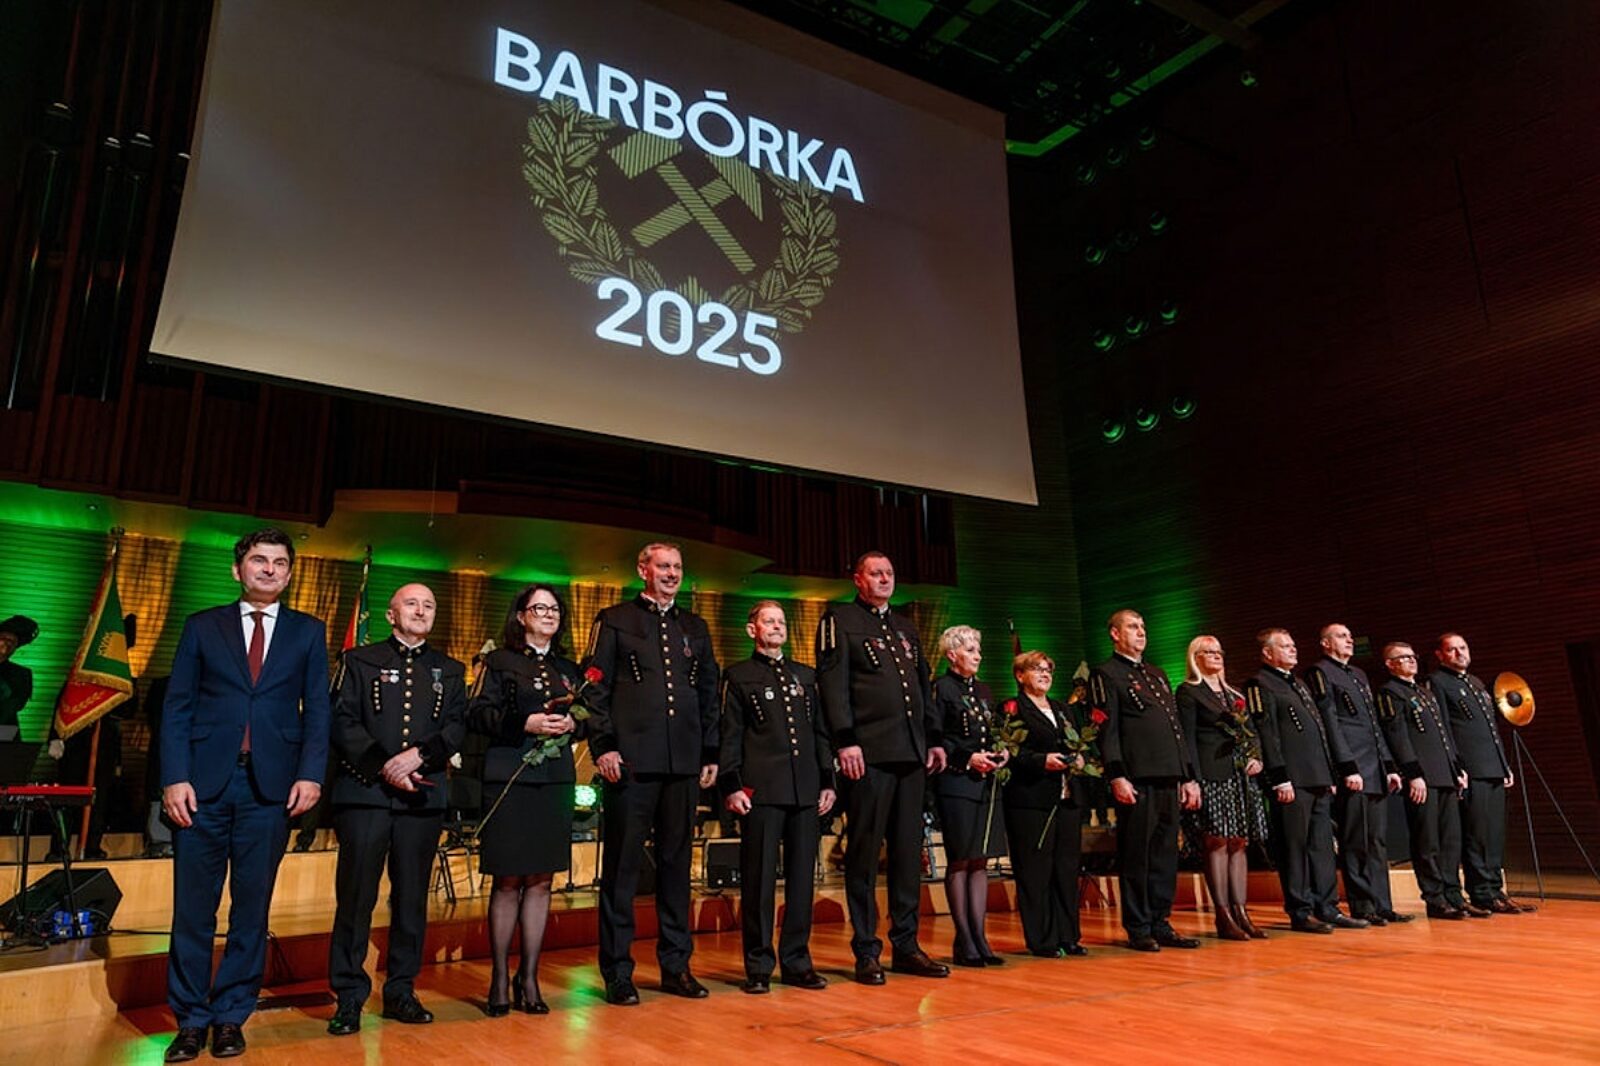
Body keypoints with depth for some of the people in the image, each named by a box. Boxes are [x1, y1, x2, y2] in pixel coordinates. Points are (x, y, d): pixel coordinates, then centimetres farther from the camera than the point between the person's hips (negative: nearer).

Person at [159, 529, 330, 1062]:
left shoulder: (308, 632, 9)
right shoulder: (202, 626, 9)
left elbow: (317, 710, 4)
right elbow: (177, 707, 4)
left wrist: (310, 773, -7)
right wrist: (175, 777, -6)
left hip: (271, 786, 0)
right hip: (205, 783, 0)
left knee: (252, 909, 7)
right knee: (193, 908, 5)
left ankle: (231, 1016, 19)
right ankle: (191, 1019, 18)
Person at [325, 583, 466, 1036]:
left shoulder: (449, 671, 15)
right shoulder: (360, 660, 9)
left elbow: (457, 727, 5)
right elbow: (343, 723, -1)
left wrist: (419, 754, -13)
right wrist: (384, 766, -11)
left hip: (423, 795, 2)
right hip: (364, 791, -2)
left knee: (412, 897, 7)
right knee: (355, 895, -2)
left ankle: (401, 991, 18)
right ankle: (349, 997, 9)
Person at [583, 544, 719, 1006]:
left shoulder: (695, 627, 17)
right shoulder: (615, 621, 6)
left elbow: (709, 694, 18)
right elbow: (597, 688, -1)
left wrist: (710, 754, 12)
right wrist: (603, 746, -10)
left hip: (684, 763, 4)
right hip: (631, 761, -4)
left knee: (676, 861, 10)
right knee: (622, 864, 1)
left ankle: (676, 965, 21)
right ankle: (617, 972, 11)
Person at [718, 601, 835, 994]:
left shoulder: (805, 675, 18)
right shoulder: (738, 677, 6)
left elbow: (820, 730, 18)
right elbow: (729, 736, 1)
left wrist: (828, 781, 11)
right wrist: (731, 786, -8)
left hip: (806, 790, 4)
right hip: (760, 789, -4)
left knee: (802, 877, 8)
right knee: (759, 879, 0)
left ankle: (796, 961, 19)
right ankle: (758, 966, 11)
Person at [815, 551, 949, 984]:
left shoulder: (905, 627, 22)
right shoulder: (840, 620, 1)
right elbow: (832, 683, -8)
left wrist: (934, 739, 15)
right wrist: (846, 741, -17)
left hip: (912, 753, 7)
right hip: (869, 754, -7)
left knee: (908, 851, 10)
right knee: (865, 852, 0)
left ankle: (905, 946, 19)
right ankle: (866, 952, 8)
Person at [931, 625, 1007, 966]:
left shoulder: (983, 691, 18)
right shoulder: (941, 688, -5)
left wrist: (1000, 752, 4)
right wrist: (968, 758, -16)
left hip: (987, 783, 7)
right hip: (956, 783, -7)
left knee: (980, 860, 7)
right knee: (960, 861, -2)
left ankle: (979, 938, 12)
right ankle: (964, 941, 5)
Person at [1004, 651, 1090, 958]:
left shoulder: (1064, 710, 21)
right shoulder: (1012, 709, -2)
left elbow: (1082, 744, 24)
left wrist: (1080, 758, 3)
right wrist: (1042, 760, -21)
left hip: (1068, 798, 7)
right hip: (1031, 800, -7)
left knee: (1067, 867, 9)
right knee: (1035, 870, -3)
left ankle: (1068, 936, 18)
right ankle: (1042, 940, 5)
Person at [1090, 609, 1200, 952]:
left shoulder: (1157, 675, 23)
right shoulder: (1106, 674, -1)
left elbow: (1178, 727, 22)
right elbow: (1107, 730, -9)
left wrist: (1189, 776, 17)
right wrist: (1117, 776, -18)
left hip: (1169, 779, 8)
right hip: (1137, 781, -7)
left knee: (1165, 854, 10)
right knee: (1136, 856, -2)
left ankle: (1161, 924, 19)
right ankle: (1138, 929, 7)